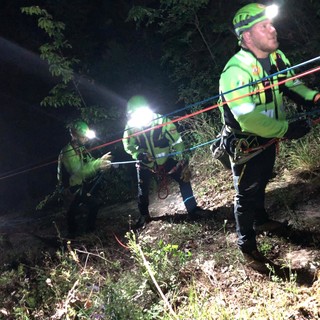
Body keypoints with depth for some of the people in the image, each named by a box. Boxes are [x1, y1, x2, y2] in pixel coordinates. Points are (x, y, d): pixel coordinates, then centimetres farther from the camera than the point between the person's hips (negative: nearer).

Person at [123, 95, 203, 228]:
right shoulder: (131, 125, -19)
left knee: (184, 178, -11)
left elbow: (176, 141, -21)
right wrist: (138, 154, -27)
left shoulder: (161, 120, -27)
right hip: (146, 162, 2)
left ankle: (193, 209, 0)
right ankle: (144, 216, 29)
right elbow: (128, 145, -7)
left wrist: (182, 162, -23)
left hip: (166, 158, -2)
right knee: (143, 190, 7)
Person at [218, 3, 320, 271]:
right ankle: (247, 246, 26)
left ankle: (260, 220, 53)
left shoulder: (277, 57, -8)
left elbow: (292, 85, 4)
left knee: (261, 183, 28)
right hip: (246, 145, -7)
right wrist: (287, 129, -34)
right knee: (247, 194, 8)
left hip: (269, 138, 7)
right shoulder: (236, 71, -32)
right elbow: (249, 118, -36)